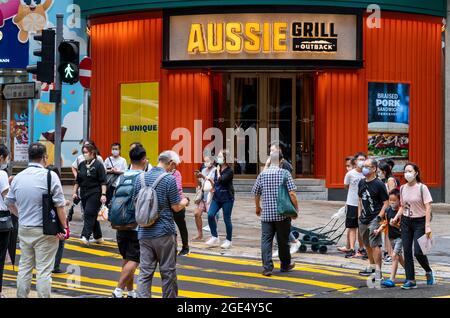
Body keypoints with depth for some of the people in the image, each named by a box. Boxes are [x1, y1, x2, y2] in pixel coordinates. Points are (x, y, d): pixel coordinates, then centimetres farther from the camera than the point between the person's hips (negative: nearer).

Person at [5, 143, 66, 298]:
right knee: (43, 271, 0)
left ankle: (21, 296, 20)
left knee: (24, 267, 15)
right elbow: (59, 206, -11)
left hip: (24, 229, 5)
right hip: (45, 231, -5)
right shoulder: (50, 176, -12)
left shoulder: (18, 177, 4)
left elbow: (10, 204, 14)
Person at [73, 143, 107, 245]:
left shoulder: (98, 165, -6)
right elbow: (77, 180, 19)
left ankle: (85, 236, -21)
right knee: (92, 215, 11)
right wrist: (75, 192, 13)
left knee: (89, 213, -16)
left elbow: (103, 182, -10)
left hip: (95, 194, -6)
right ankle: (98, 237, 20)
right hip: (84, 194, 7)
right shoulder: (81, 165, 11)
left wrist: (103, 194, -18)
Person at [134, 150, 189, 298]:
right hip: (164, 232, -5)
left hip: (144, 233, 5)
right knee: (168, 272, 8)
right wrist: (184, 202, 12)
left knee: (145, 272, 3)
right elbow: (176, 207, -8)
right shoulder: (169, 179, -11)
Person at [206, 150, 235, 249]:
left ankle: (228, 240, 15)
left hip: (227, 198, -6)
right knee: (210, 215, -8)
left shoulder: (229, 171, -10)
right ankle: (214, 237, 4)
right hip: (217, 197, 6)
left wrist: (218, 171, -10)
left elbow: (221, 180, -23)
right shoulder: (217, 169, 9)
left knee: (227, 219, 1)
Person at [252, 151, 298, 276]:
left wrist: (258, 208, 27)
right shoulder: (284, 173, -6)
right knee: (283, 240, 11)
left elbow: (256, 194, 11)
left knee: (266, 240, 2)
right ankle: (285, 265, 25)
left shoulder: (262, 174, 4)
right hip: (282, 214, -2)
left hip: (266, 214, 2)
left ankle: (267, 267, -6)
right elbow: (291, 193, -12)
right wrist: (296, 208, -2)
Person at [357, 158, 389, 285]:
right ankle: (371, 266, 37)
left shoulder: (379, 184, -10)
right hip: (363, 219, 8)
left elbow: (386, 202, -9)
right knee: (367, 244, 19)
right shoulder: (361, 183, 10)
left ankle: (378, 272, -13)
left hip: (374, 219, -8)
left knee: (375, 245, -14)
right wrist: (359, 215, 15)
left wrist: (379, 217, -16)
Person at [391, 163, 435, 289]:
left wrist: (427, 226, -18)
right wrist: (396, 217, -2)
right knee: (407, 251, 1)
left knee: (418, 252, -10)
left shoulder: (422, 188, -10)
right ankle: (411, 280, 8)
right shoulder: (403, 188, 6)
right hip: (406, 222, 5)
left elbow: (428, 208, -12)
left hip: (419, 222, -5)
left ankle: (429, 272, 19)